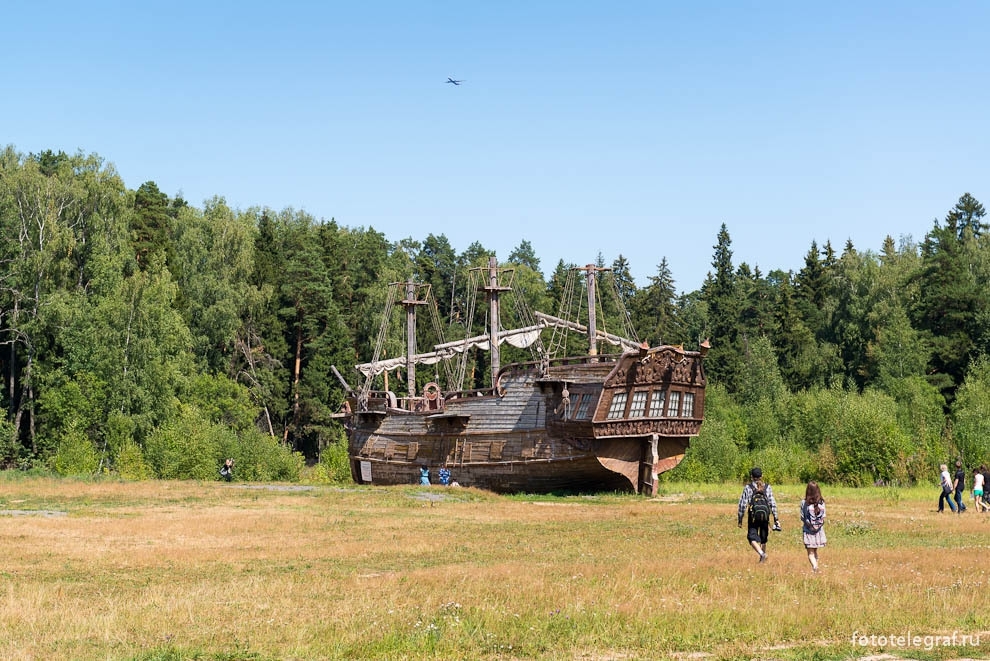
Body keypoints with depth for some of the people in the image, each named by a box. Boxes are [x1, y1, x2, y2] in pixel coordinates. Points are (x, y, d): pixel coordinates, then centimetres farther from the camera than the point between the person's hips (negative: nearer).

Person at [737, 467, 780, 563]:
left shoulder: (748, 488, -3)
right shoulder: (767, 487, 4)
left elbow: (743, 504, -4)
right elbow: (772, 504, 2)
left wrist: (740, 519, 3)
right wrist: (775, 518, 6)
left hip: (753, 516, -3)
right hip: (765, 516, 3)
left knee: (752, 537, -2)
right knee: (763, 538, 17)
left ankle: (761, 553, -25)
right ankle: (762, 558, 24)